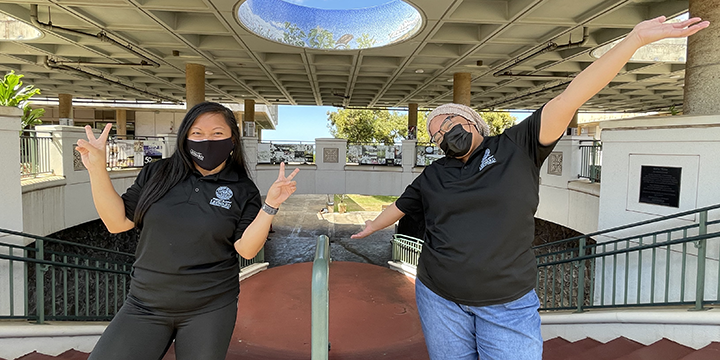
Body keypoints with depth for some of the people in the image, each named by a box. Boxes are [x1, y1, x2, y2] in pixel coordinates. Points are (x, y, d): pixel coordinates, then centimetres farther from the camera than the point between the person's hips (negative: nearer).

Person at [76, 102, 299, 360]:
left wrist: (269, 205, -23)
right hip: (146, 304, 2)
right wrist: (97, 169, -7)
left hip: (210, 310, -2)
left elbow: (247, 249, -11)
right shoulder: (157, 173, 2)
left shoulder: (242, 190, -4)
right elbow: (118, 222, 1)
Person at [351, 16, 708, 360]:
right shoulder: (432, 177, 7)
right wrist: (371, 226, 34)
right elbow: (400, 207, 22)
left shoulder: (516, 148, -2)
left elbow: (569, 99, -10)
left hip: (508, 306, -2)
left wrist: (636, 38, -15)